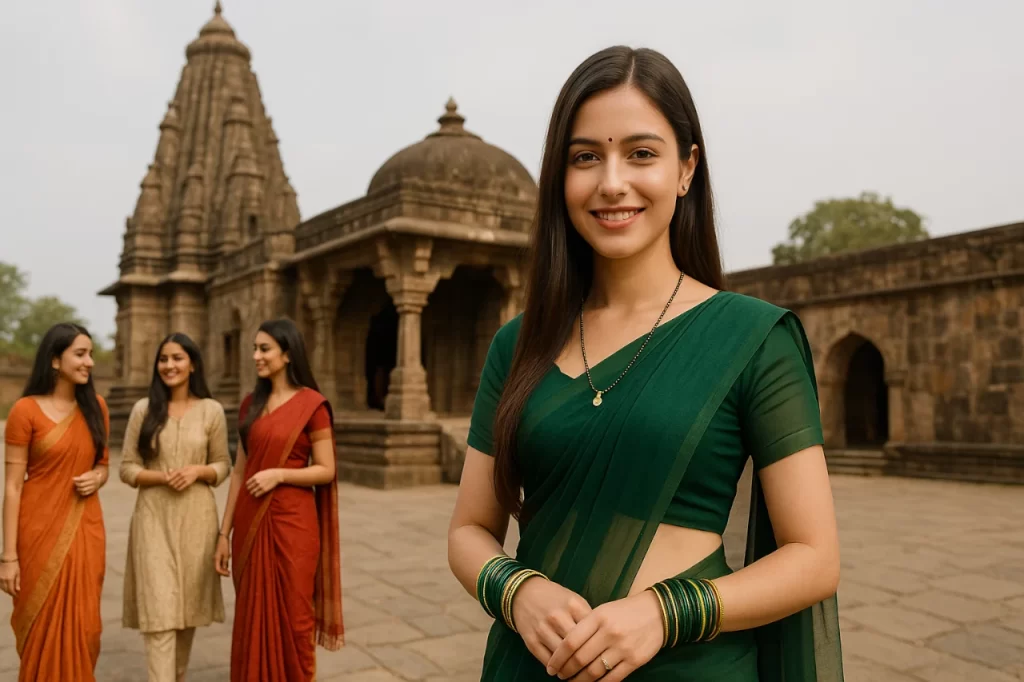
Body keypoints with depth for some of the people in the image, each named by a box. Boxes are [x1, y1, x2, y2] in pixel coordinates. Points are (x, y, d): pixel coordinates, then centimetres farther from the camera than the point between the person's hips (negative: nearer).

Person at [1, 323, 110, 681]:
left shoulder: (96, 406, 6)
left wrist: (97, 478, -7)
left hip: (86, 530, 4)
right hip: (41, 530, -4)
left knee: (82, 626, 9)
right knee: (43, 628, 5)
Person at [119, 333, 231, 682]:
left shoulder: (212, 410, 0)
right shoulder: (144, 409, 1)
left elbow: (223, 465, 6)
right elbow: (127, 468, 3)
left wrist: (197, 471, -13)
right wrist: (161, 476, -15)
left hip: (196, 518, 1)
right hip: (154, 519, -1)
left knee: (189, 606, 12)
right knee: (159, 611, -6)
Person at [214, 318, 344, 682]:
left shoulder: (312, 404, -9)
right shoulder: (251, 403, 9)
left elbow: (326, 471, -7)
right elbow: (239, 471, 10)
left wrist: (279, 474, -20)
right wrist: (224, 533, 9)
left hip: (292, 523, -5)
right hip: (251, 523, 5)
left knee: (292, 618, 5)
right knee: (253, 617, 14)